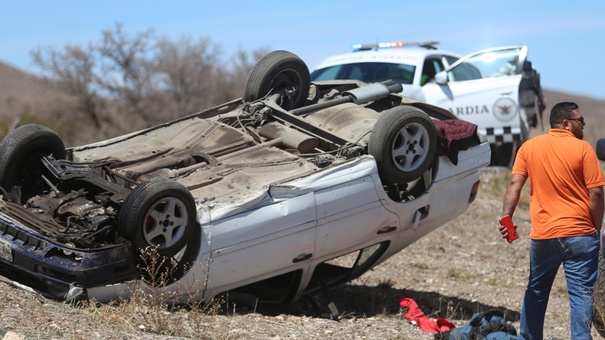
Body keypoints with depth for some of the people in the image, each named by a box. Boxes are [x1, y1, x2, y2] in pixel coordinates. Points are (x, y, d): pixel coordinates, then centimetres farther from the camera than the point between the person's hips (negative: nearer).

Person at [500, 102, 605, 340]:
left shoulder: (529, 147, 6)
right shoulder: (583, 148, -4)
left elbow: (514, 185, -2)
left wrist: (506, 217, -6)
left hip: (542, 235, 4)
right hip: (579, 234, -3)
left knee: (536, 291, 17)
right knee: (581, 293, 0)